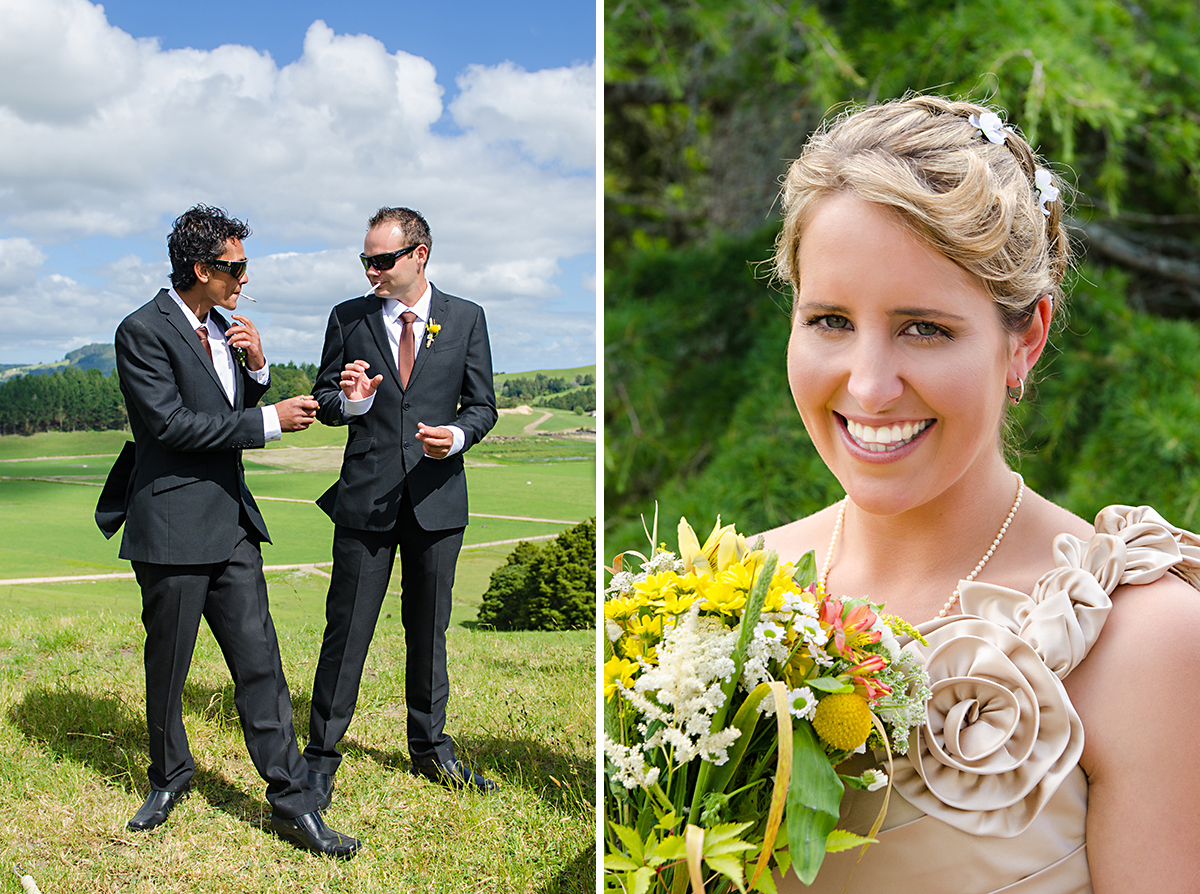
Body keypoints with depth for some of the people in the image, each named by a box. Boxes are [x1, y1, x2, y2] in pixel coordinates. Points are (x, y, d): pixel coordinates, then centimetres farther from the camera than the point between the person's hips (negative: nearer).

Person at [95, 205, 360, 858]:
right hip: (173, 527, -6)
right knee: (167, 668, 11)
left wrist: (256, 368, 0)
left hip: (230, 521, 6)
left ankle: (292, 803, 6)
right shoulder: (143, 331, -12)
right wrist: (270, 421, -19)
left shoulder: (221, 327, 12)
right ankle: (169, 776, 34)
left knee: (260, 662, 3)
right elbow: (170, 423, -20)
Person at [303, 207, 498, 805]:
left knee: (429, 628, 13)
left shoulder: (466, 319, 4)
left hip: (437, 497, 1)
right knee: (347, 628, 0)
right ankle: (321, 756, 14)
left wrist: (458, 436, -15)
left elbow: (482, 405, 6)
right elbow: (322, 399, 8)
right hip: (365, 496, -1)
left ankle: (430, 747, 30)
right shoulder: (348, 319, 4)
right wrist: (349, 401, -15)